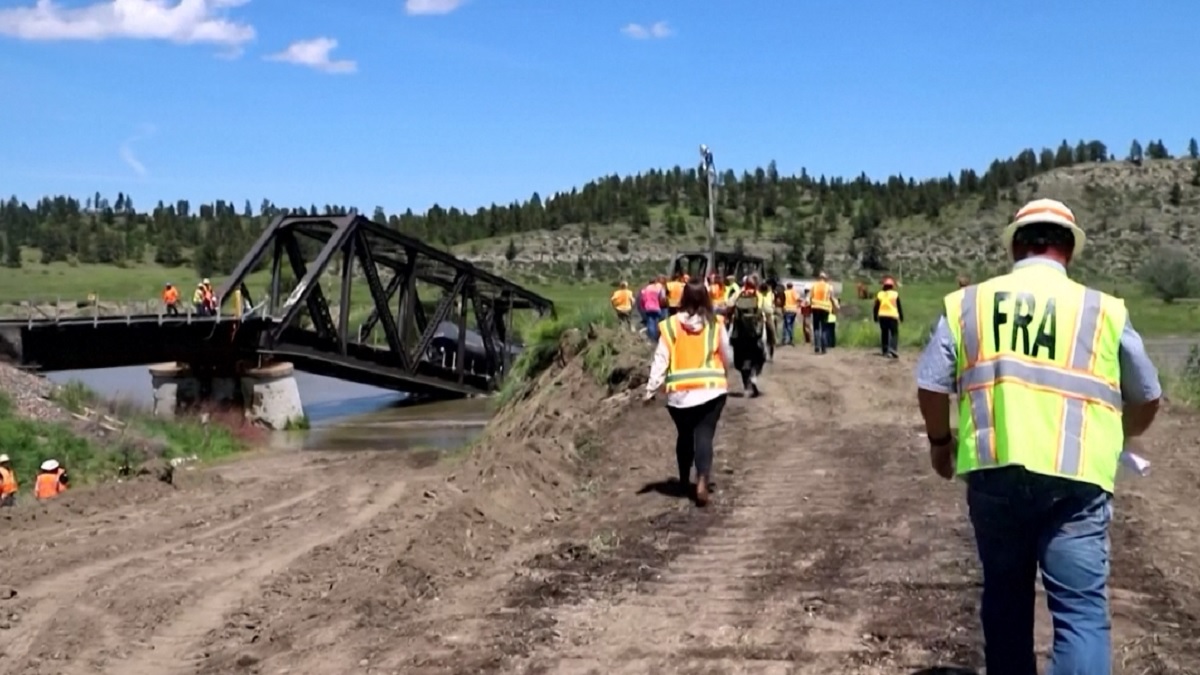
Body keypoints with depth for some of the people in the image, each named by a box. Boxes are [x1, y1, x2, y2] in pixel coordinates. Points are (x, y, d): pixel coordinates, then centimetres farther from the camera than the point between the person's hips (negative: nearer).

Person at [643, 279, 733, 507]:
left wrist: (651, 389, 1)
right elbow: (727, 357, 7)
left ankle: (684, 479, 33)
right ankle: (702, 482, -19)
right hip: (711, 390, -1)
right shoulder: (715, 324, -3)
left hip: (680, 393, 1)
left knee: (685, 435, 19)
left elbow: (661, 360, -5)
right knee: (704, 436, -1)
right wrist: (720, 371, 29)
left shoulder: (671, 325, -5)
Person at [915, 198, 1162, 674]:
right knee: (1081, 611, -2)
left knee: (1005, 599, 19)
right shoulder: (1103, 309, 5)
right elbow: (1147, 398, 15)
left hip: (993, 471, 2)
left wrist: (940, 442, 25)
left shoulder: (967, 303, 7)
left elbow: (931, 387, 6)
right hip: (1074, 477, -2)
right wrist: (1118, 437, 36)